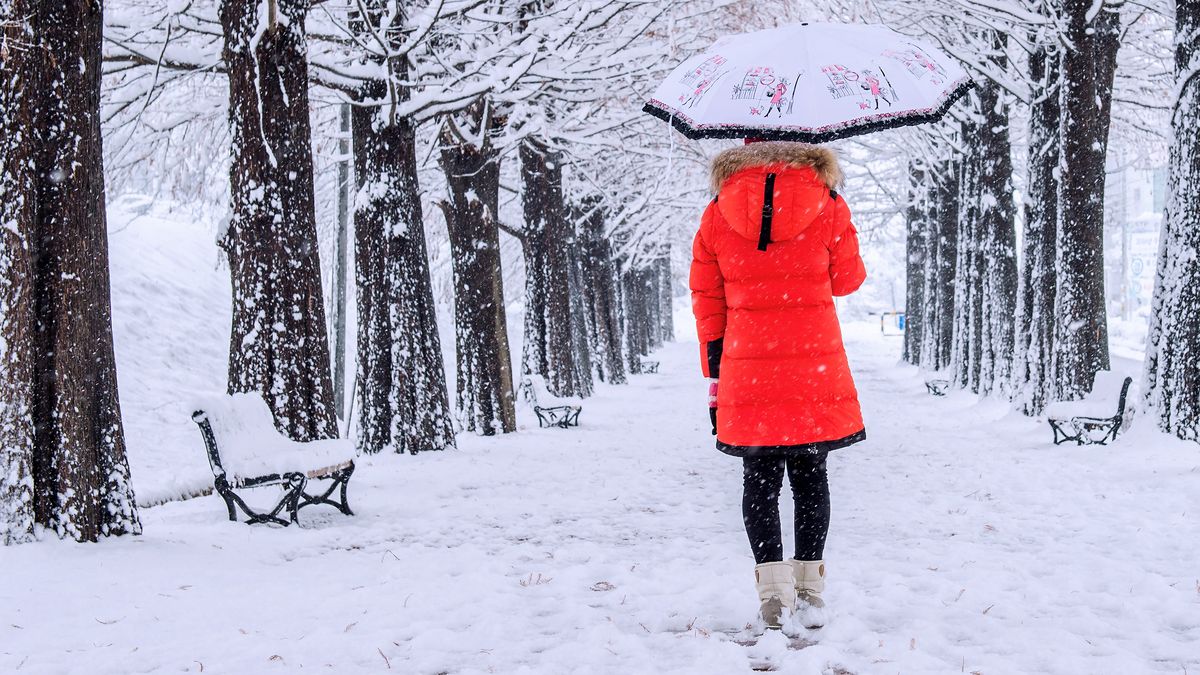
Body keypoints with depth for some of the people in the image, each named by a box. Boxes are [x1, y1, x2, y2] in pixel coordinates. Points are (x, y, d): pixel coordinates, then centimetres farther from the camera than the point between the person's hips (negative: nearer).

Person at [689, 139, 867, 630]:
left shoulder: (718, 213, 3)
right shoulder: (827, 206, -1)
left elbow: (707, 300, 5)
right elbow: (847, 279, 10)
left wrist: (714, 377, 11)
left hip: (747, 370, 0)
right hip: (816, 368, 0)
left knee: (759, 479, 8)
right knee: (809, 475, 12)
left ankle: (772, 588, -1)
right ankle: (809, 590, 15)